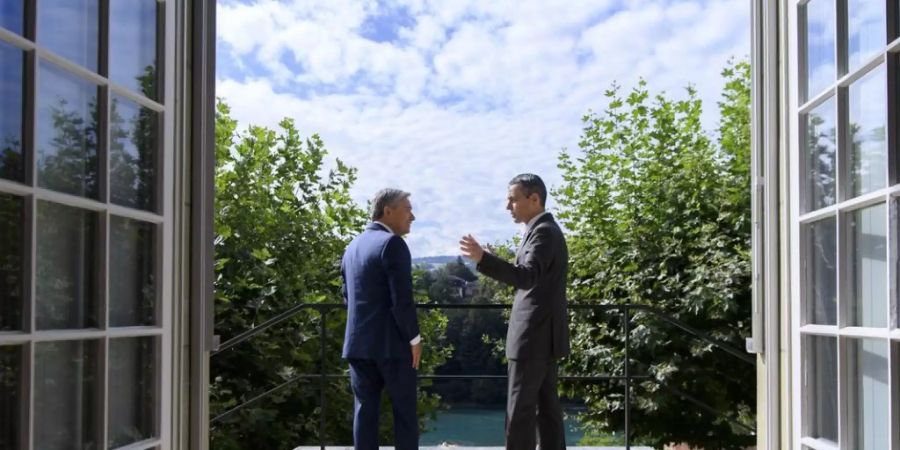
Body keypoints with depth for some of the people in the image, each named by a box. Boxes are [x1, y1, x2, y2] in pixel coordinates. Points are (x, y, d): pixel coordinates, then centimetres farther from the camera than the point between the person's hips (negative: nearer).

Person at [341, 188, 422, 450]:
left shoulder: (352, 246, 14)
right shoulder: (392, 243, -12)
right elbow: (401, 299, -17)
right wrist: (414, 338, -8)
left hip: (358, 342, 7)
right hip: (392, 343, -7)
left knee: (365, 411, 7)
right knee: (404, 411, 3)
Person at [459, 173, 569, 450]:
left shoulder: (543, 231, -15)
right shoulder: (546, 230, 17)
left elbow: (526, 276, -30)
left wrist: (482, 258, -39)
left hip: (534, 336, -10)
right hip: (543, 334, 10)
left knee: (520, 409, -7)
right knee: (545, 405, 10)